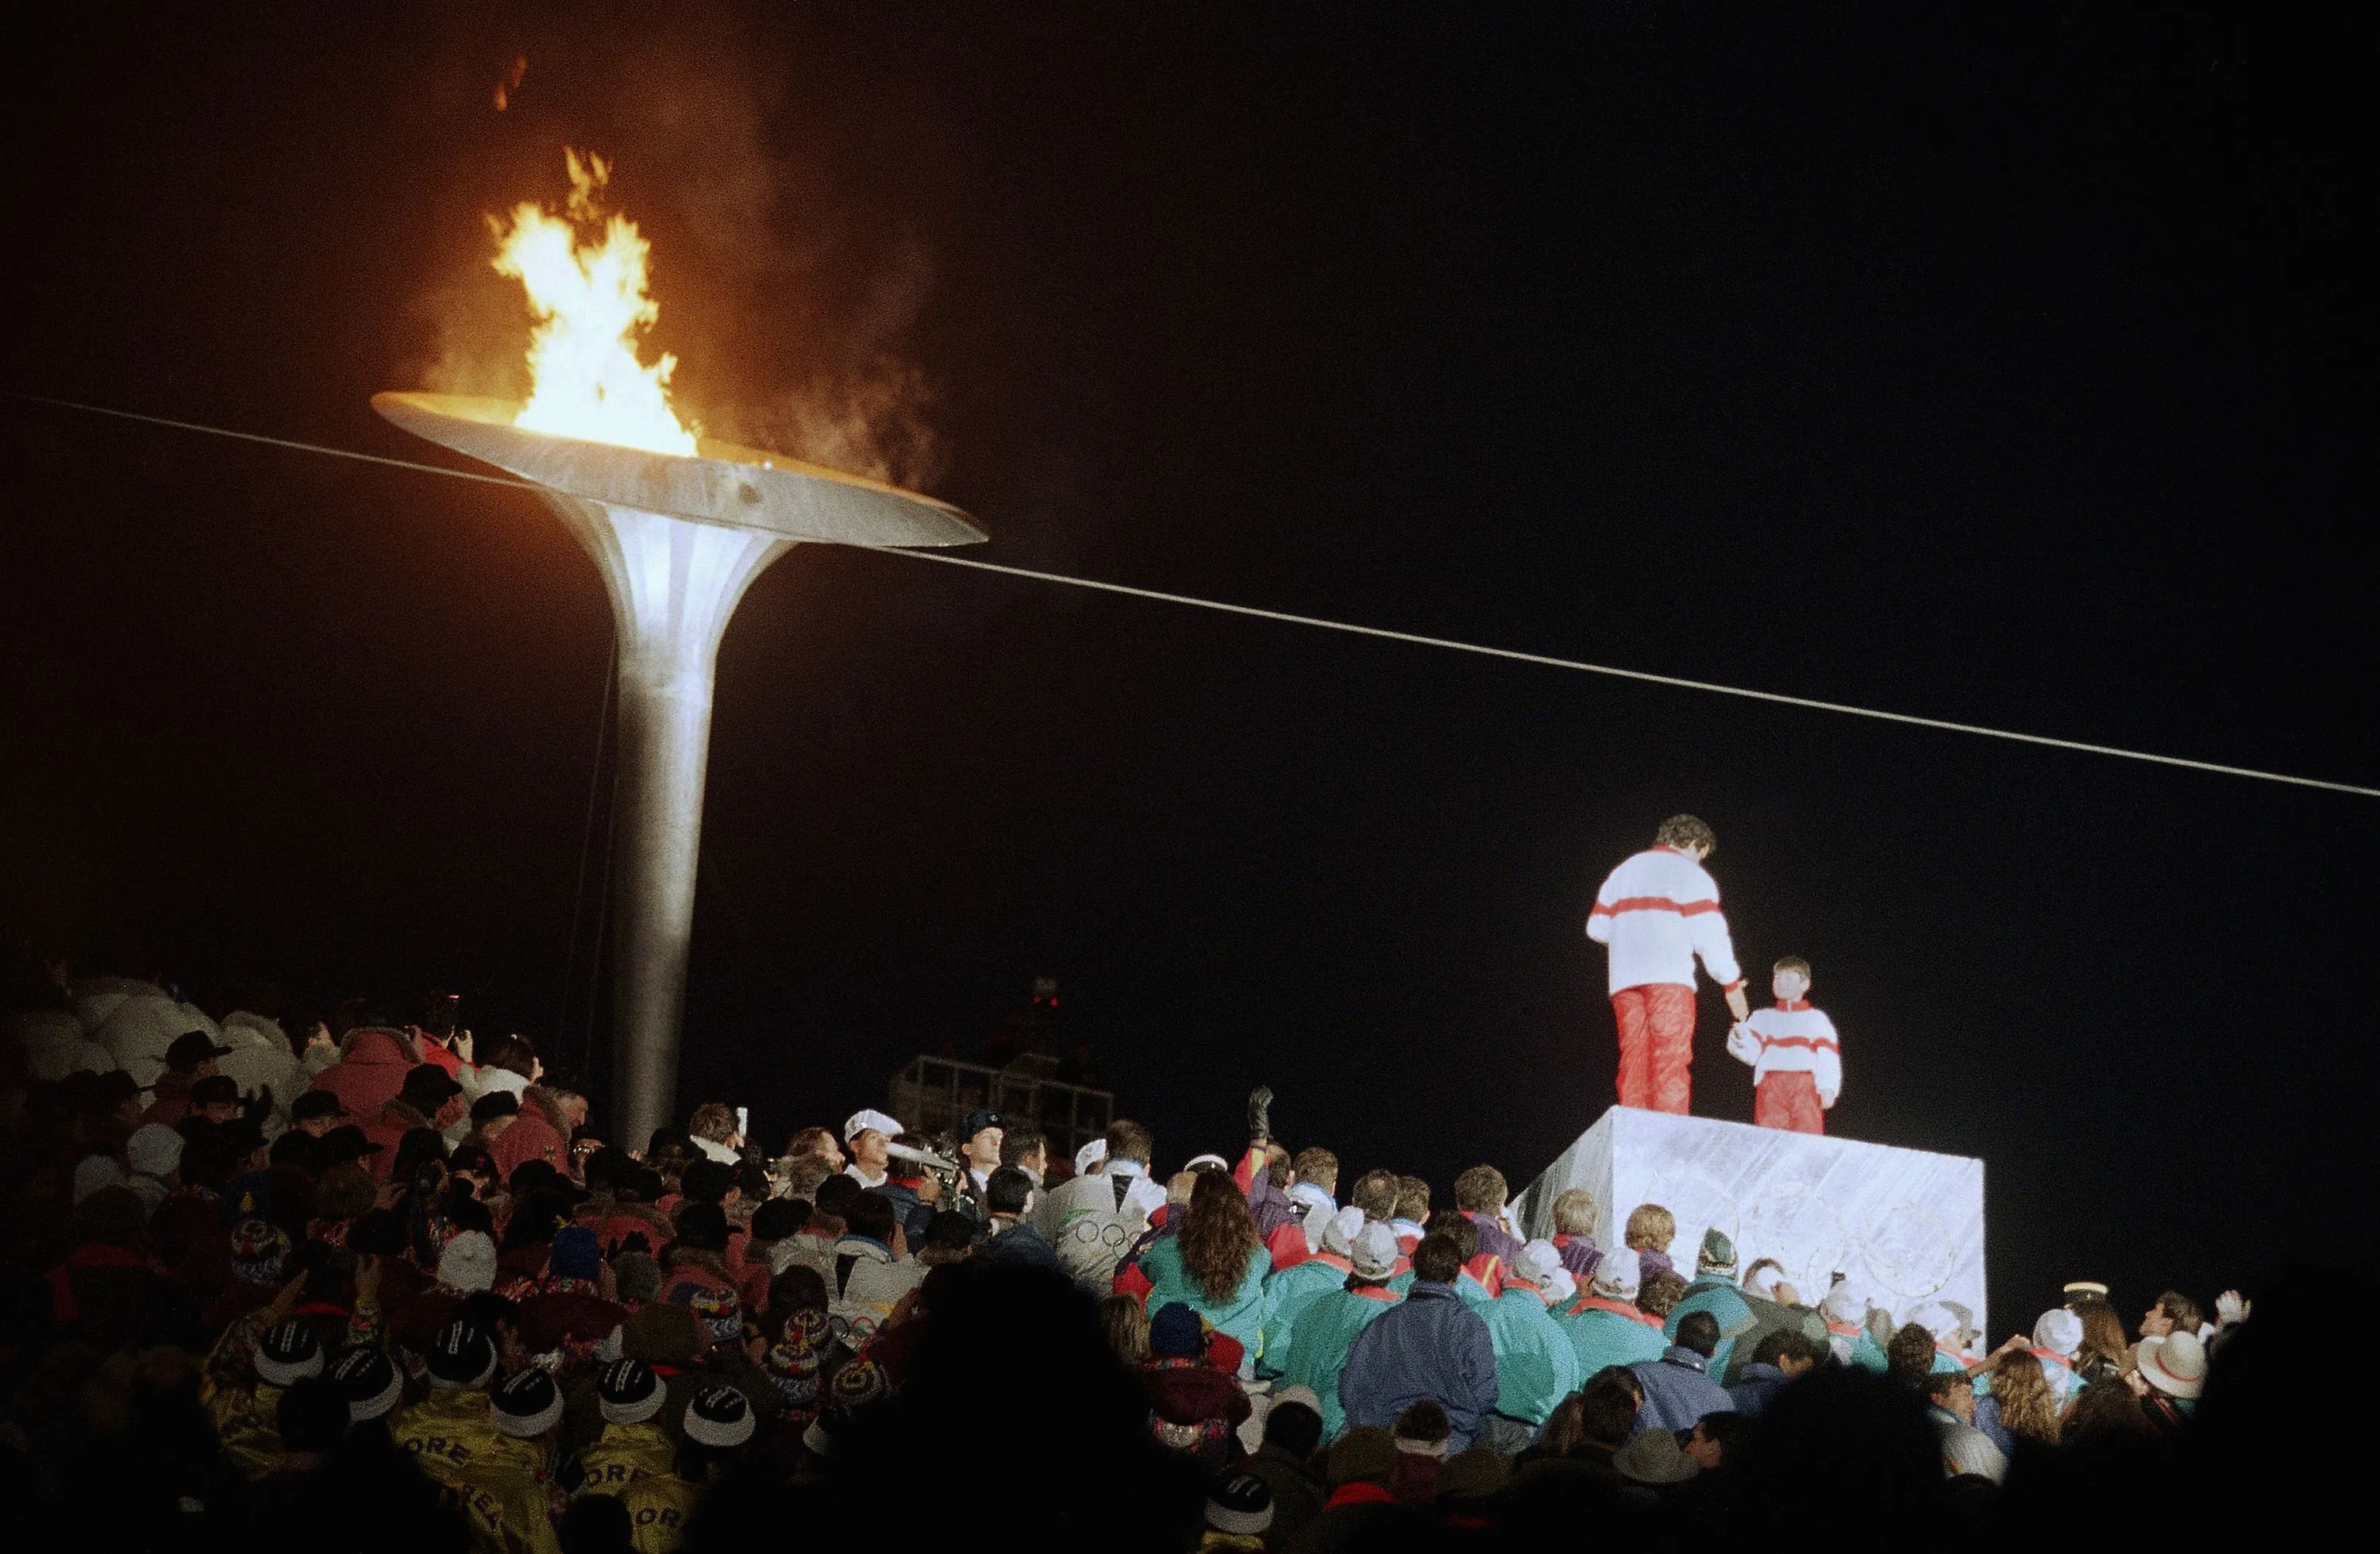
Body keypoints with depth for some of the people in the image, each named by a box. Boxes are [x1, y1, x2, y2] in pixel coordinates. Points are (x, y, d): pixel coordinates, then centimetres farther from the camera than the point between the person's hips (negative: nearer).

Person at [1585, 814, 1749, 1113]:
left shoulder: (1624, 872, 25)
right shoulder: (1689, 873, 5)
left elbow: (1596, 926, 21)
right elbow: (1708, 933, -2)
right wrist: (1732, 983, 4)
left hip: (1625, 979, 5)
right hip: (1669, 977, -5)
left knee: (1634, 1059, 1)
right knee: (1672, 1059, -10)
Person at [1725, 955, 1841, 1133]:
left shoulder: (1815, 1018, 17)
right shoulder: (1763, 1017, 24)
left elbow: (1828, 1058, 6)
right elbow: (1750, 1052, 10)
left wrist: (1828, 1089, -9)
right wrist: (1740, 1037, -13)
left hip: (1804, 1086, -2)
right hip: (1770, 1086, 2)